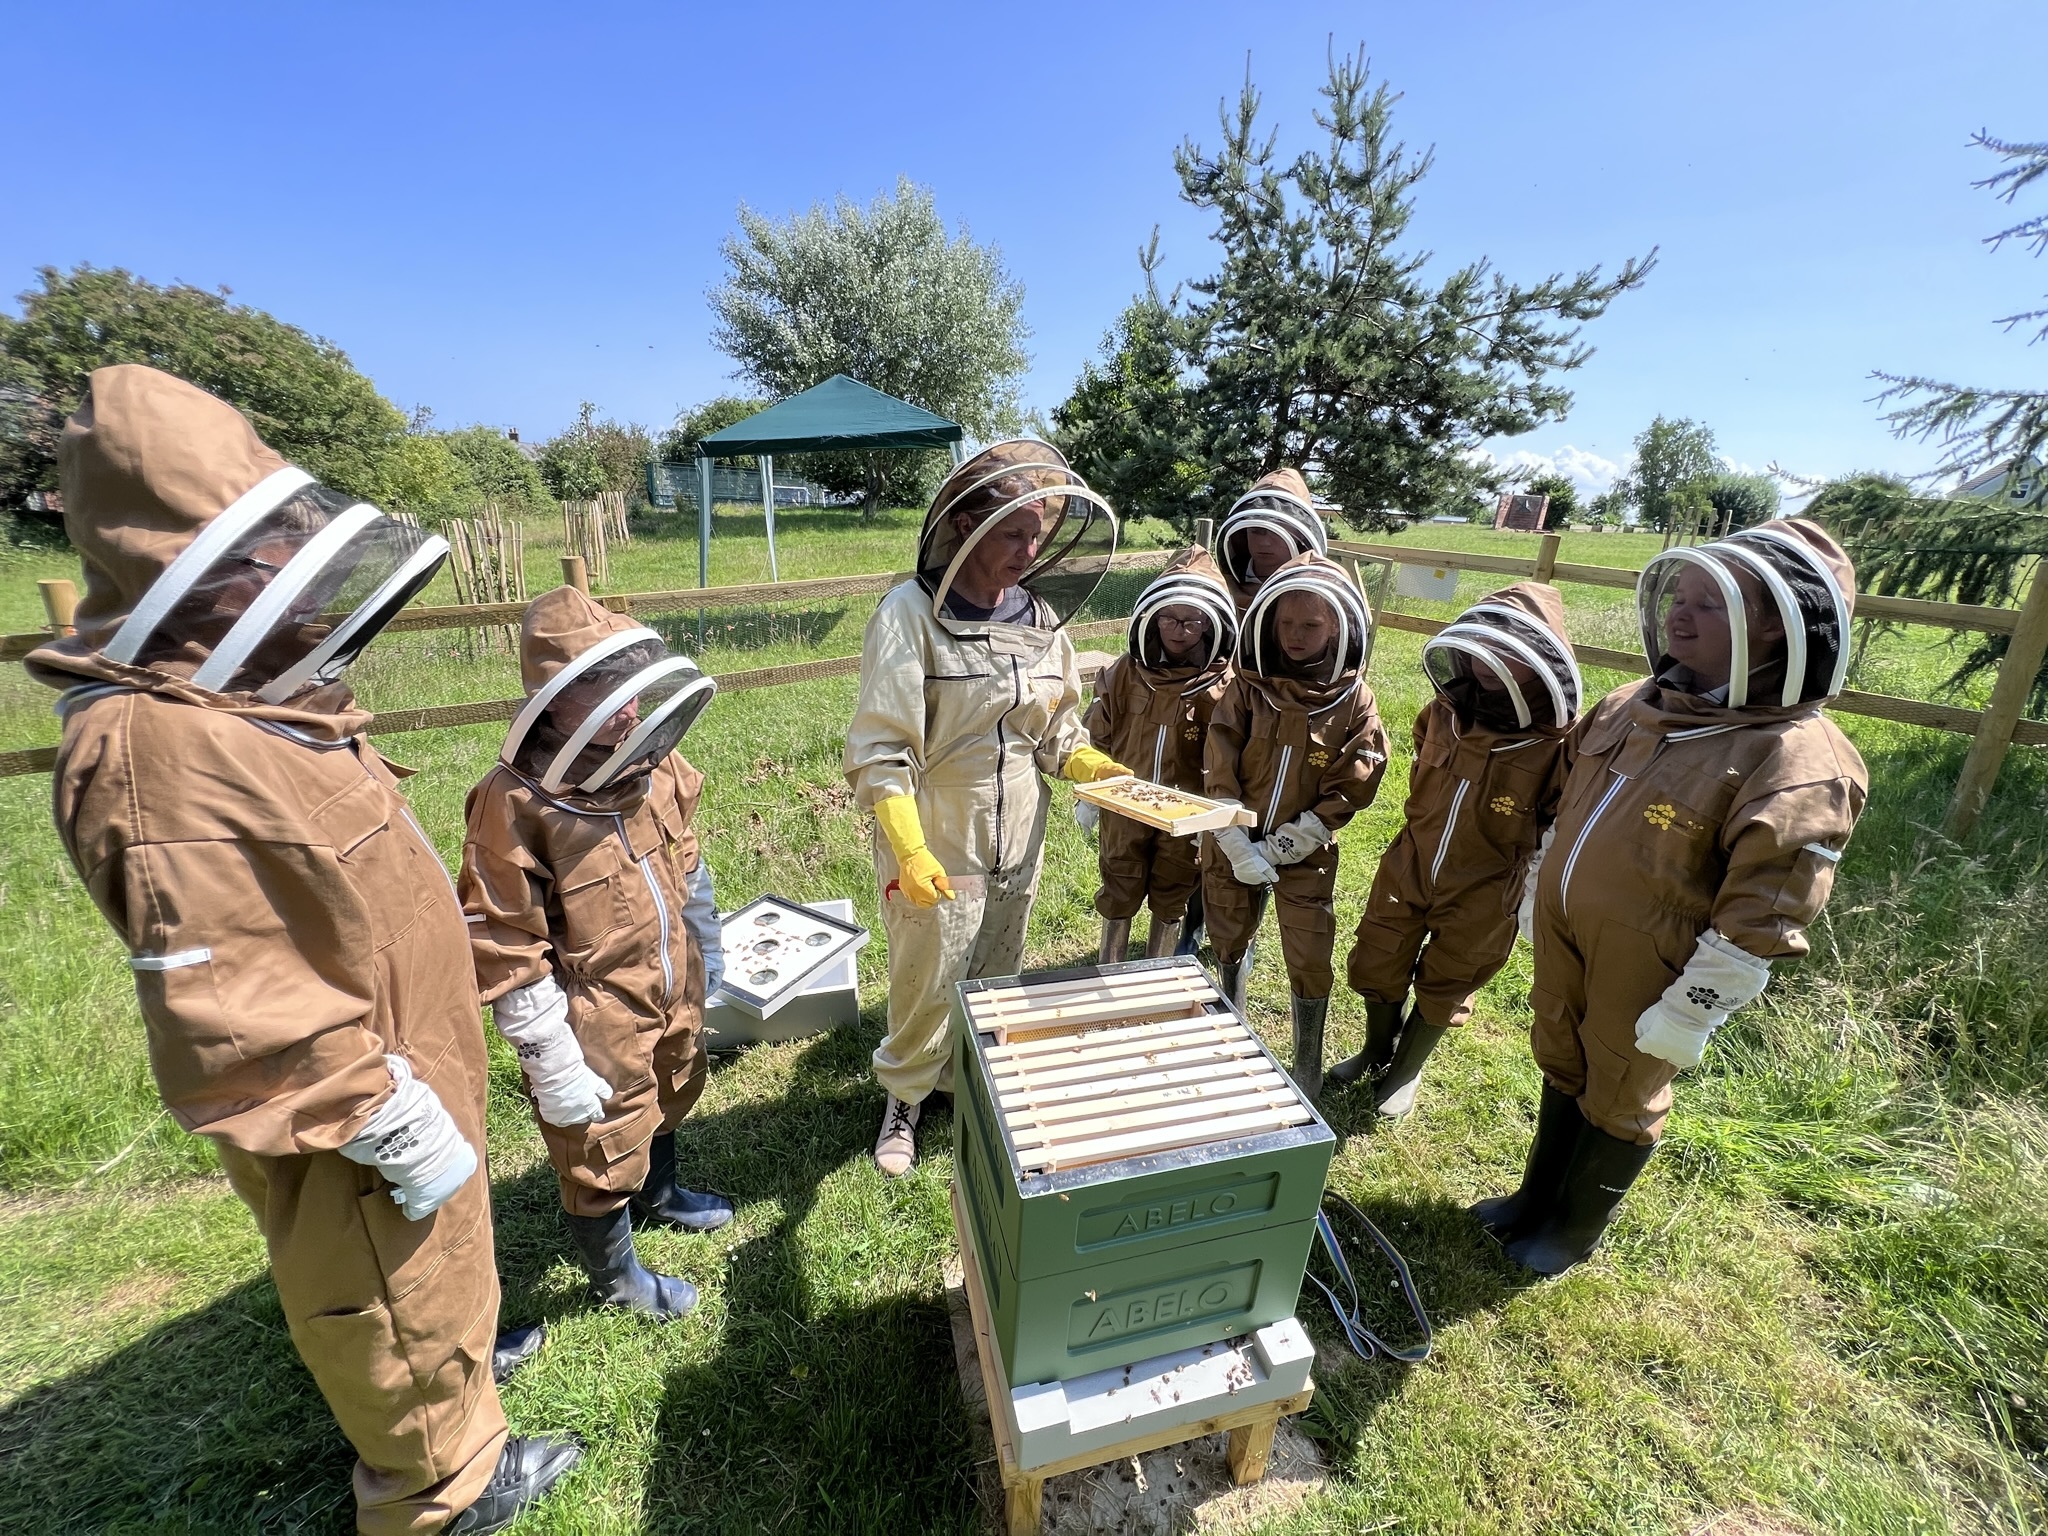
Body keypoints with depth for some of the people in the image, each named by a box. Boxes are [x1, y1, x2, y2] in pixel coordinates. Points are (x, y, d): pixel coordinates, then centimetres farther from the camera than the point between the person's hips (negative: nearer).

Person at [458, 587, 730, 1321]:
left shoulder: (651, 762, -8)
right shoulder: (514, 804, -27)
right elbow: (506, 953, -22)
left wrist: (706, 949, 15)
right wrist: (553, 1067, -18)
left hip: (672, 989, 7)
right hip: (596, 1020, -6)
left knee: (668, 1101, 30)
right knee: (602, 1153, 16)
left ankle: (659, 1193, 61)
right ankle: (614, 1276, 44)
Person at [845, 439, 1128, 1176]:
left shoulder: (1041, 615, 1)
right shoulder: (911, 614, -17)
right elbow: (879, 753, -19)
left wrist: (1091, 765, -7)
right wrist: (909, 851, -26)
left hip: (1018, 847, 5)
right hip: (936, 854, -5)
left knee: (997, 986, 22)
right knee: (927, 990, 12)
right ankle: (905, 1100, 40)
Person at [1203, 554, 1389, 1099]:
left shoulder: (1355, 700, -11)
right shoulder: (1246, 687, -10)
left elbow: (1348, 791, -12)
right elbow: (1218, 774, -12)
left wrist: (1279, 847, -17)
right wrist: (1239, 849, -19)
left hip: (1307, 854, -1)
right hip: (1233, 847, 2)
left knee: (1310, 962, 6)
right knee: (1229, 944, 19)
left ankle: (1308, 1066, 28)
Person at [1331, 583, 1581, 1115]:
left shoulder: (1561, 746, -23)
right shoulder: (1446, 711, -9)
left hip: (1479, 895, -4)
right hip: (1407, 868, 4)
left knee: (1442, 991, 16)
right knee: (1374, 968, 17)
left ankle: (1406, 1071, 43)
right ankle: (1376, 1052, 45)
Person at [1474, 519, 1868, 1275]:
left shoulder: (1798, 763, -22)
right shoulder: (1631, 706, 0)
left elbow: (1758, 923, -21)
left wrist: (1688, 1017, -18)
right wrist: (1535, 894, 16)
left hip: (1643, 973, -6)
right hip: (1561, 935, 7)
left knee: (1618, 1103, 16)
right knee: (1561, 1070, 23)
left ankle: (1573, 1232, 40)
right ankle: (1536, 1197, 46)